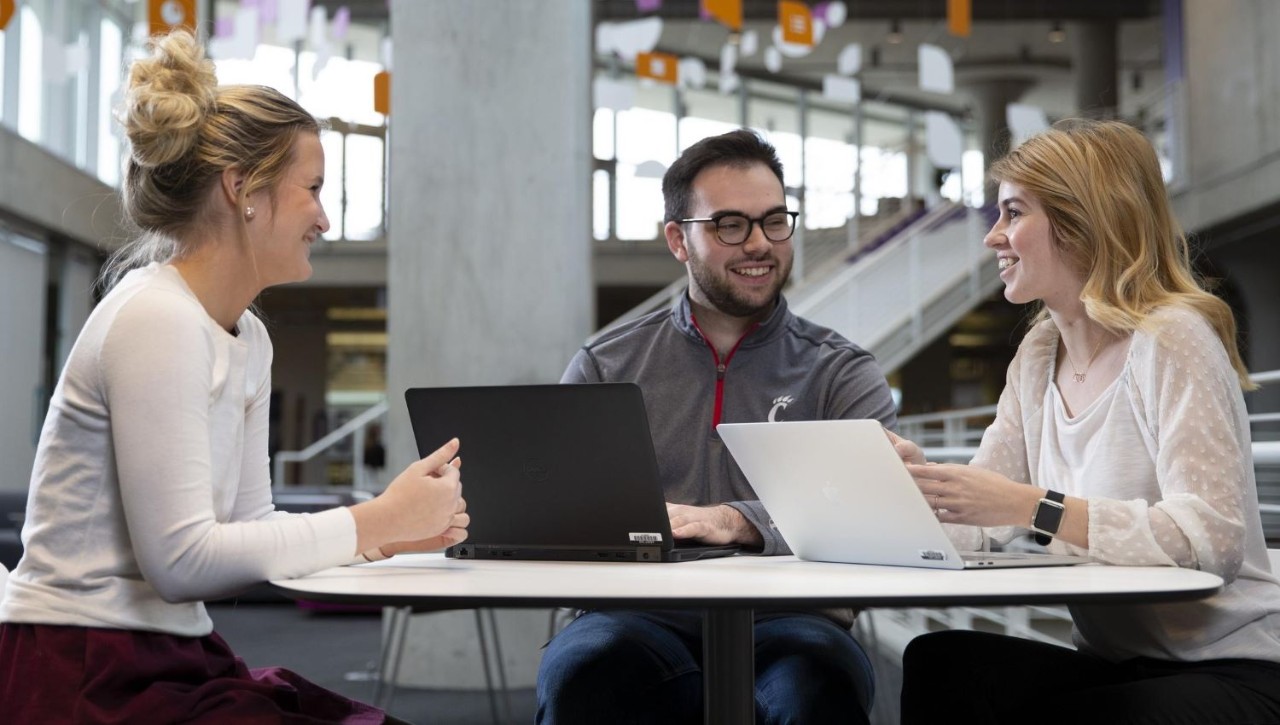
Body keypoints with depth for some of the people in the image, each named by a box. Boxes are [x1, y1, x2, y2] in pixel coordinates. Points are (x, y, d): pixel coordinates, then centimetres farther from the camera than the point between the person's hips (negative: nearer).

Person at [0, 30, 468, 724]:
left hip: (173, 659, 8)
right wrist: (377, 520, -15)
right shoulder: (155, 320, -16)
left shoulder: (248, 340, 12)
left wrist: (394, 527, -4)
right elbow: (180, 558, -20)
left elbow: (247, 526, 11)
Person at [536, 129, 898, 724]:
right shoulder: (604, 367, 16)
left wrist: (739, 521, -25)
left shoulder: (842, 374, 11)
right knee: (584, 668, -33)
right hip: (639, 617, 1)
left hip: (784, 619, -1)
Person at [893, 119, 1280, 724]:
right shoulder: (1039, 357, 10)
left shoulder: (1172, 342, -14)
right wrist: (918, 481, -17)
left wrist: (1032, 508, -30)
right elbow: (980, 523, 4)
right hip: (1114, 663, 6)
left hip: (1230, 671, -6)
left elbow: (1212, 537, -25)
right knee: (939, 662, -21)